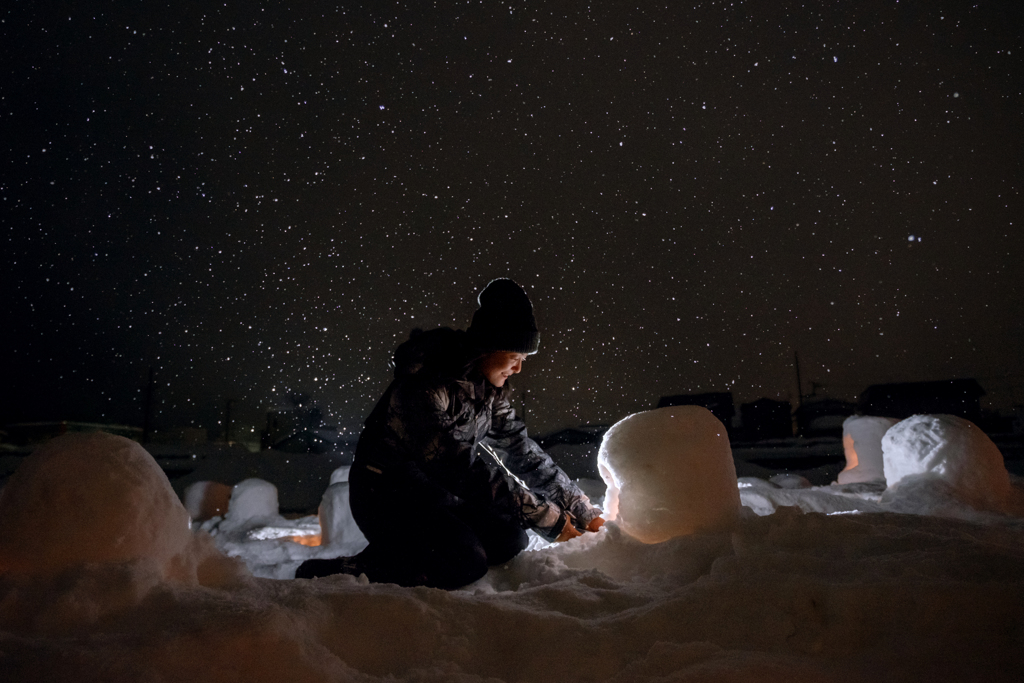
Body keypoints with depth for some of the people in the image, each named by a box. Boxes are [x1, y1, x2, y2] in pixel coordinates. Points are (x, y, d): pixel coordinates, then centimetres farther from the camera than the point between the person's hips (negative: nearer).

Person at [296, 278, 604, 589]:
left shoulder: (489, 389, 0)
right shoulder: (427, 385, -26)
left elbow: (521, 450, 3)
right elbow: (463, 464, -31)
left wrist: (581, 509, -2)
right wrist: (547, 517, -28)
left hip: (434, 490, 8)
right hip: (385, 493, -8)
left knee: (509, 539, -8)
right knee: (466, 562, -26)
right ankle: (327, 573, -15)